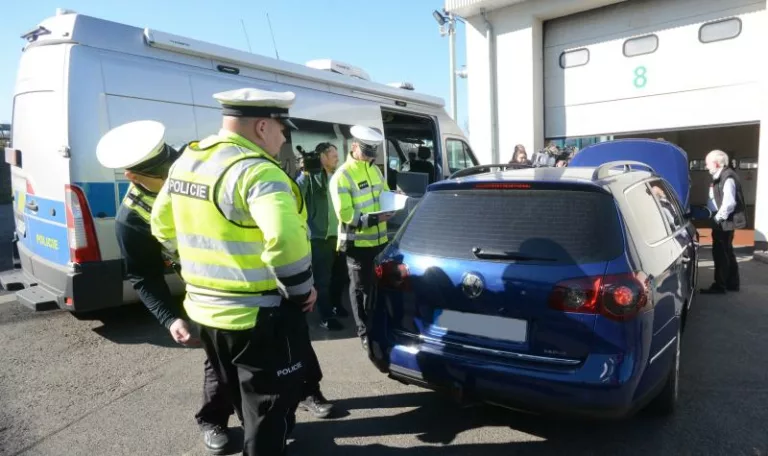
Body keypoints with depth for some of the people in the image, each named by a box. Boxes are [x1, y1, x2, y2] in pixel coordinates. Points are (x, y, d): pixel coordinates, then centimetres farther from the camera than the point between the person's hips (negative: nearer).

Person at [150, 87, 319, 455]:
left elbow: (163, 227, 17)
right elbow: (286, 241, -35)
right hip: (259, 317, -9)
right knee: (267, 409, 13)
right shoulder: (257, 171, -22)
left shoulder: (185, 162, 7)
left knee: (247, 400, 29)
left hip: (203, 310, 9)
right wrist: (302, 290, -18)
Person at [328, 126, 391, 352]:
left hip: (379, 239, 7)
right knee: (360, 287, 6)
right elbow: (345, 214, -19)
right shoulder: (342, 176, -14)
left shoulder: (375, 169, 11)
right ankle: (364, 332, 20)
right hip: (358, 243, -7)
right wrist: (374, 219, -27)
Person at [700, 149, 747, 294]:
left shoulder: (728, 177, -17)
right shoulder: (719, 177, 13)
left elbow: (729, 202, -24)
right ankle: (732, 283, 28)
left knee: (720, 253, -5)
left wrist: (718, 217, -16)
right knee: (727, 252, 17)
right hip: (722, 222, 10)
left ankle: (719, 285, 2)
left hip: (725, 222, -10)